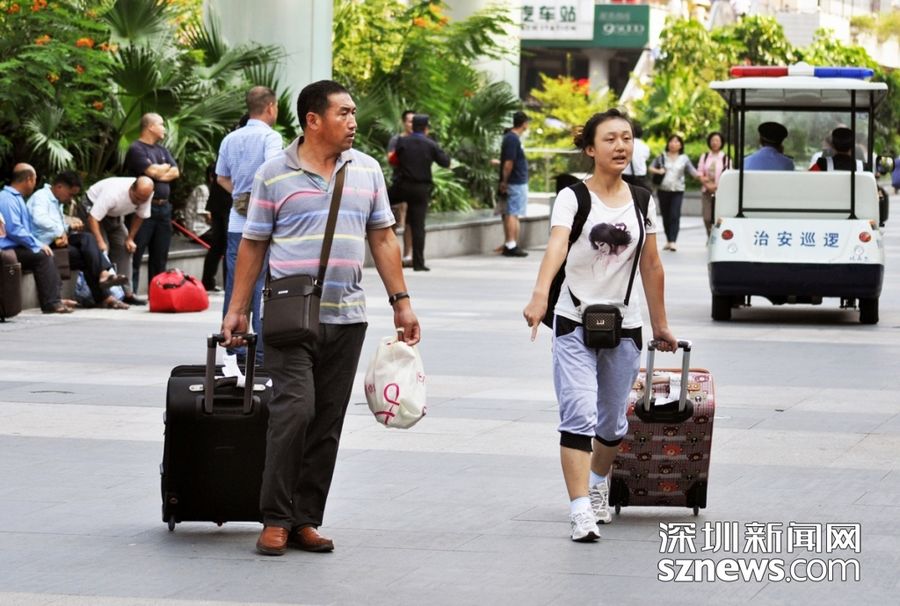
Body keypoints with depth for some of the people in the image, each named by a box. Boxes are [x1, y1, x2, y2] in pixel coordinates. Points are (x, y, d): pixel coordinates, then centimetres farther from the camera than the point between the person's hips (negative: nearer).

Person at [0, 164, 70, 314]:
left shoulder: (17, 198, 21)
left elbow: (25, 228, 29)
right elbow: (14, 230, -22)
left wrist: (38, 244, 13)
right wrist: (37, 245, -16)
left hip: (17, 248, 10)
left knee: (45, 254, -1)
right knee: (41, 255, -21)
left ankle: (55, 297, -10)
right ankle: (50, 303, -21)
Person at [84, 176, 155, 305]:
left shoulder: (146, 195, -22)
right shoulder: (113, 193, -41)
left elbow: (139, 216, -4)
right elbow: (93, 218, -40)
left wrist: (130, 239, -8)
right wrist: (100, 242, -45)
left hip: (115, 215, 6)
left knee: (124, 248, -3)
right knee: (101, 249, -20)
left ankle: (126, 293, 0)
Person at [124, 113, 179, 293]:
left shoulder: (162, 150, 19)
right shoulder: (136, 149, -7)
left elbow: (175, 172, 9)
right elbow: (152, 171, -17)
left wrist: (160, 173, -8)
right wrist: (166, 167, 3)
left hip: (163, 207, 8)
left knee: (160, 256, 10)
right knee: (136, 255, -9)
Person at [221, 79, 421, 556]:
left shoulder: (367, 171, 10)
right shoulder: (274, 174, 0)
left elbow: (383, 239, 13)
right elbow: (253, 245, 4)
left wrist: (401, 302, 7)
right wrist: (237, 310, 1)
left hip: (346, 319, 4)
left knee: (327, 424, 5)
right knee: (295, 410, -15)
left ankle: (306, 520, 11)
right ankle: (275, 520, -7)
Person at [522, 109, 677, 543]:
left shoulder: (642, 202, 6)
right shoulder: (573, 197, -6)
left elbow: (651, 267, 12)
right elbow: (556, 246, -24)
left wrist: (660, 326, 15)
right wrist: (540, 294, -40)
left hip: (623, 327, 4)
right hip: (574, 324, -4)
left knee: (613, 424, 13)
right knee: (579, 416, -16)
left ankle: (598, 483, 42)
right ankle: (580, 512, -18)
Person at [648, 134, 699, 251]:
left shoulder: (684, 159, 7)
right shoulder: (662, 157, 9)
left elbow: (692, 171, 1)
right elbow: (651, 168, 10)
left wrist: (700, 175, -17)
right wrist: (658, 171, -10)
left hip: (677, 190, -2)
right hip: (663, 189, 2)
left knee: (675, 215, -14)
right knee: (665, 216, 7)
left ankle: (672, 242, -20)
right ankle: (668, 240, 20)